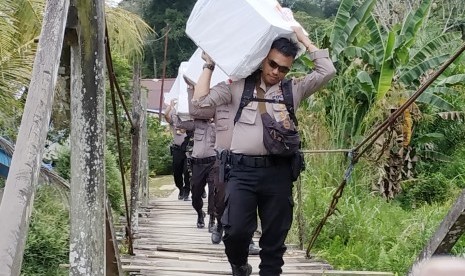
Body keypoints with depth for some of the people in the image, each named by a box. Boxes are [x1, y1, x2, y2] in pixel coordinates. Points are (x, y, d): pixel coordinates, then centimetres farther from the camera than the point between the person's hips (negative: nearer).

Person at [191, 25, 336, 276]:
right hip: (243, 170, -1)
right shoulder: (237, 86, 8)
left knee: (275, 237, 6)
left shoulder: (293, 89, 11)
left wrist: (303, 38, 8)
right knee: (236, 231, -12)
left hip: (278, 171, 2)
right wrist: (209, 66, 7)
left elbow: (327, 71, 4)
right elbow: (200, 100, 1)